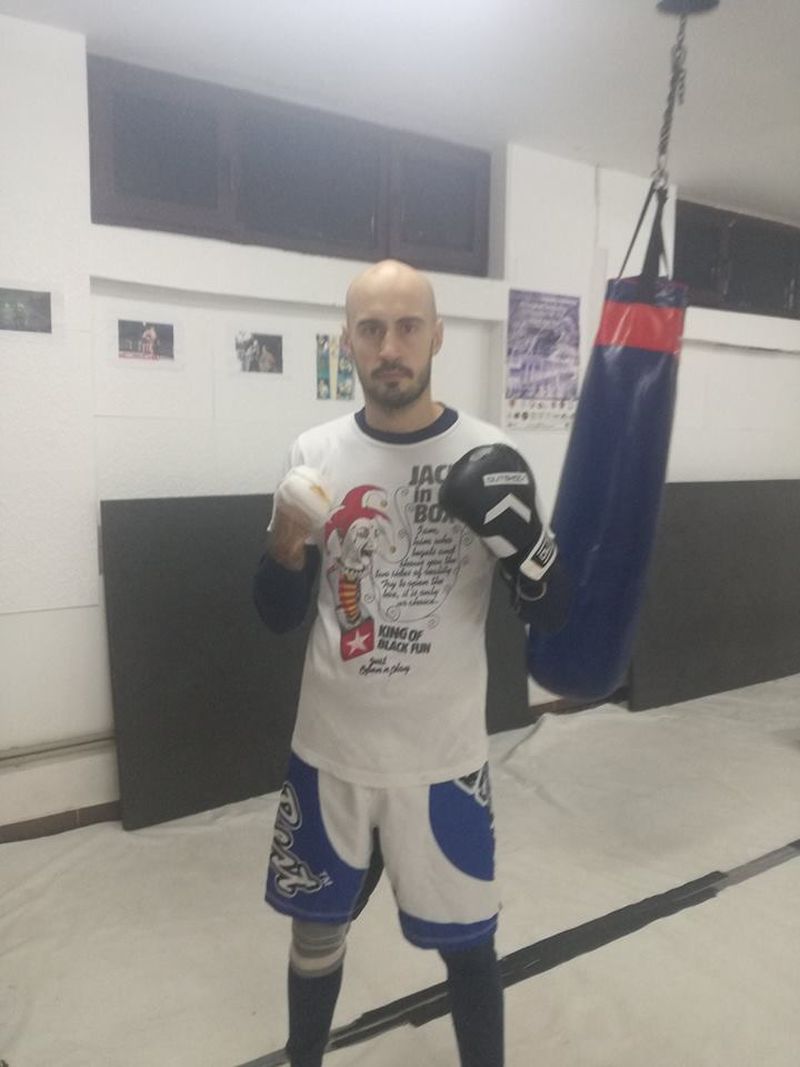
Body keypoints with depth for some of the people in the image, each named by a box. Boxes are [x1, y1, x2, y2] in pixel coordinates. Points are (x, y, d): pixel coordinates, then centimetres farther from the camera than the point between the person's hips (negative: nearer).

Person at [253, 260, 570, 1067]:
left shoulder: (487, 457, -8)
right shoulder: (313, 454, -3)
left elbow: (552, 615, -6)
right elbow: (279, 617, 1)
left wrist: (518, 535, -25)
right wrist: (286, 550, -19)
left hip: (441, 754, -2)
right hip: (330, 748, 3)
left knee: (466, 940, 14)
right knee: (316, 931, 21)